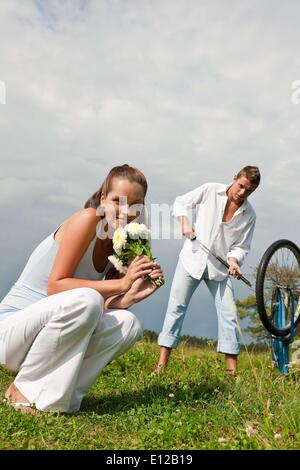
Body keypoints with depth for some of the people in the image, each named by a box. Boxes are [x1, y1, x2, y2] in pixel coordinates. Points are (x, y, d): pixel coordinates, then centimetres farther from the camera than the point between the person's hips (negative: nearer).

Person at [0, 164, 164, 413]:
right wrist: (121, 284, -25)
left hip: (47, 332, 7)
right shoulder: (87, 219, -16)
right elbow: (54, 286, -22)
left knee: (128, 324, -12)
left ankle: (55, 393, -3)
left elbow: (102, 308, -1)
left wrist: (132, 295, -20)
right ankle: (23, 390, -12)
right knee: (83, 299, -33)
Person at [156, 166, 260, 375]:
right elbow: (180, 202, 4)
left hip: (219, 266, 2)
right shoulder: (210, 190, -6)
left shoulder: (249, 214, -1)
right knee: (176, 307, -1)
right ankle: (162, 363, 6)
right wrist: (185, 222, -13)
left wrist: (234, 261, -19)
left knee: (229, 313, -1)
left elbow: (241, 246, 1)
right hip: (193, 258, -1)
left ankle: (233, 369, 11)